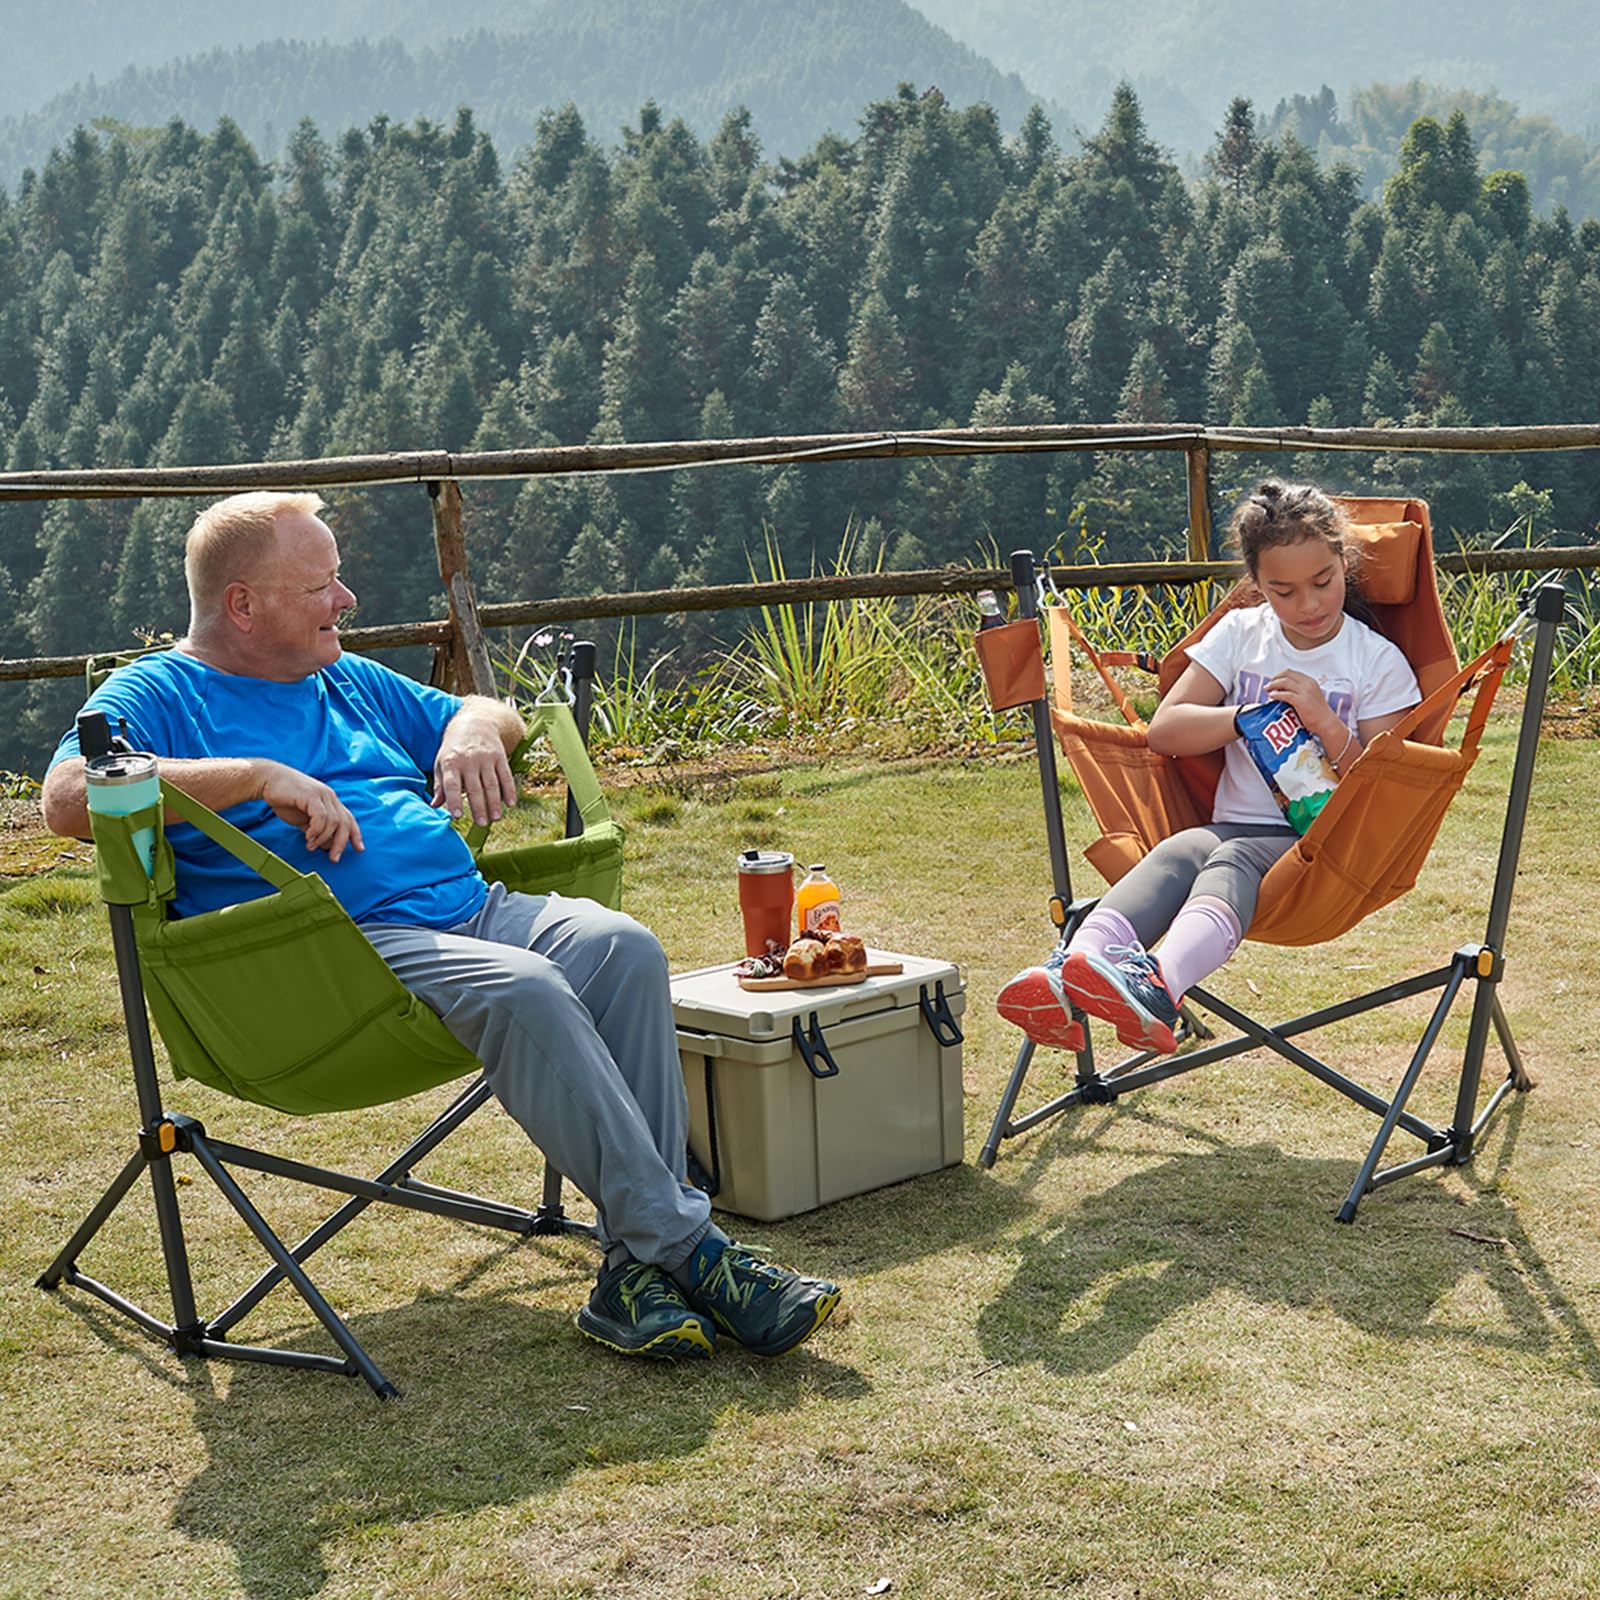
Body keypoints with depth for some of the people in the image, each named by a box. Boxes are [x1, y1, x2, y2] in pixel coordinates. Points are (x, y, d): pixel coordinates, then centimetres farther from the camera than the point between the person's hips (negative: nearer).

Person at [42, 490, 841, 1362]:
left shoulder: (349, 682, 27)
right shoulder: (157, 695, 6)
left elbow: (491, 715, 37)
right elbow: (69, 797, -14)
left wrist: (475, 729, 11)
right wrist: (260, 776, -16)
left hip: (470, 908, 7)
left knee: (620, 948, -23)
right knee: (523, 991, -33)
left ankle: (636, 1267, -26)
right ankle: (686, 1248, -27)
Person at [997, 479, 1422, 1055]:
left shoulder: (1378, 661, 6)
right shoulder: (1240, 634, 15)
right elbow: (1164, 731, 9)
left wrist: (1328, 725, -15)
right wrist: (1253, 716, -5)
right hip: (1234, 825, 3)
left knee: (1234, 861, -37)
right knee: (1176, 854, -33)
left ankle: (1158, 984, -70)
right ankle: (1064, 978, -62)